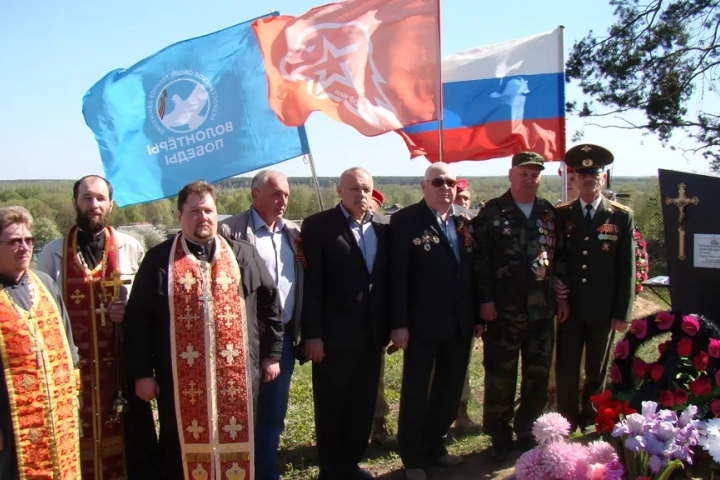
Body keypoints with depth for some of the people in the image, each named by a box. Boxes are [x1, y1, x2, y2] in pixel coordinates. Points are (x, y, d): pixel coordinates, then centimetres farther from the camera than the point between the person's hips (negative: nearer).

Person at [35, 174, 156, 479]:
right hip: (73, 366, 0)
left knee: (132, 440, 6)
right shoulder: (53, 253, 2)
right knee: (77, 446, 6)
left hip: (122, 364, 0)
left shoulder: (131, 249, 0)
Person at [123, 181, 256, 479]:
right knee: (181, 449, 11)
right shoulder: (159, 259, 1)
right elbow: (137, 319, 0)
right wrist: (141, 373, -4)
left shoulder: (240, 255, 6)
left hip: (234, 376, 2)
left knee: (235, 445, 12)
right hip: (180, 380, -1)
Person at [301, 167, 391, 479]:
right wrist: (312, 334, -15)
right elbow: (311, 284, -11)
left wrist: (392, 325, 6)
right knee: (331, 407, 9)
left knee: (364, 405, 15)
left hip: (372, 334, 5)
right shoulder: (318, 226, -7)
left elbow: (387, 279, 9)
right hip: (333, 335, -5)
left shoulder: (383, 228, 7)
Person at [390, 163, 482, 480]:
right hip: (422, 323, -5)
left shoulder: (466, 220, 7)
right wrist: (399, 323, -16)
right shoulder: (405, 220, -8)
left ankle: (434, 445, 34)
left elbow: (473, 269, 8)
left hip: (460, 323, 5)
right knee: (416, 392, 8)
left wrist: (478, 315, 6)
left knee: (450, 389, 16)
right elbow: (398, 275, -12)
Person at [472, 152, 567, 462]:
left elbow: (558, 257, 12)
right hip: (502, 310, -4)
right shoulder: (492, 212, -3)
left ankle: (527, 431, 28)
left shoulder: (549, 214, 10)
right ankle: (500, 436, 20)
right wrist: (485, 300, -12)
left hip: (542, 310, 4)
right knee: (500, 377, 5)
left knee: (538, 377, 12)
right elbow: (481, 259, -7)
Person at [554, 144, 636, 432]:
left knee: (597, 372, 12)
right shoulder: (561, 215, 3)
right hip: (569, 308, 1)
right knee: (566, 371, 6)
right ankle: (566, 427, 19)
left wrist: (622, 313, -4)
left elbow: (627, 268, -1)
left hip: (603, 311, 0)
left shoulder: (622, 217, 0)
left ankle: (591, 426, 27)